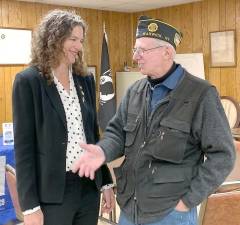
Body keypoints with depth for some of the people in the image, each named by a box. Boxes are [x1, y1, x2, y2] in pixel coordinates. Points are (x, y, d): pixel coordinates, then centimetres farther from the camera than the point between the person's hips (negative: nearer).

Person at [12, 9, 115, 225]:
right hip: (52, 193, -5)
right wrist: (30, 206, -11)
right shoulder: (28, 81, -9)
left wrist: (106, 182, 12)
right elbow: (24, 147, -10)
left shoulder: (86, 80, 7)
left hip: (89, 186, 5)